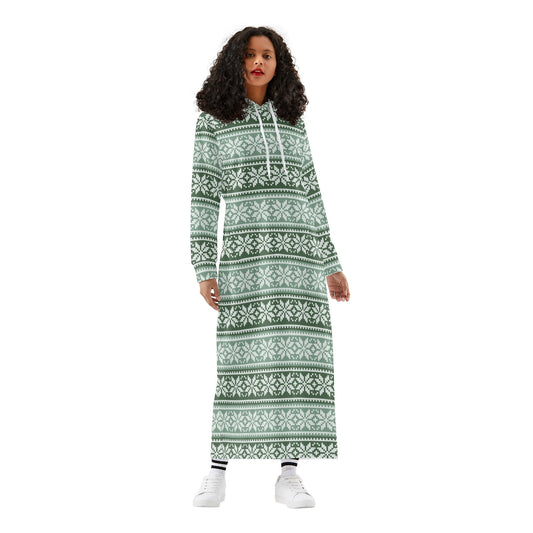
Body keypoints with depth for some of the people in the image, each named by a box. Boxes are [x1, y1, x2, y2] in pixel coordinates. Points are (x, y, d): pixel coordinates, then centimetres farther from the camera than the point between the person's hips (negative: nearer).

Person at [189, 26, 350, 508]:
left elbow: (309, 195, 16)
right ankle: (218, 474, 6)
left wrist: (331, 265, 11)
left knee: (300, 360, -3)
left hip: (298, 252, 3)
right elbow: (203, 197, 1)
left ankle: (288, 477, 4)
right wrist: (204, 270, -7)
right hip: (246, 251, -3)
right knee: (242, 362, -7)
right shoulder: (213, 120, 5)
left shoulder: (292, 121, 16)